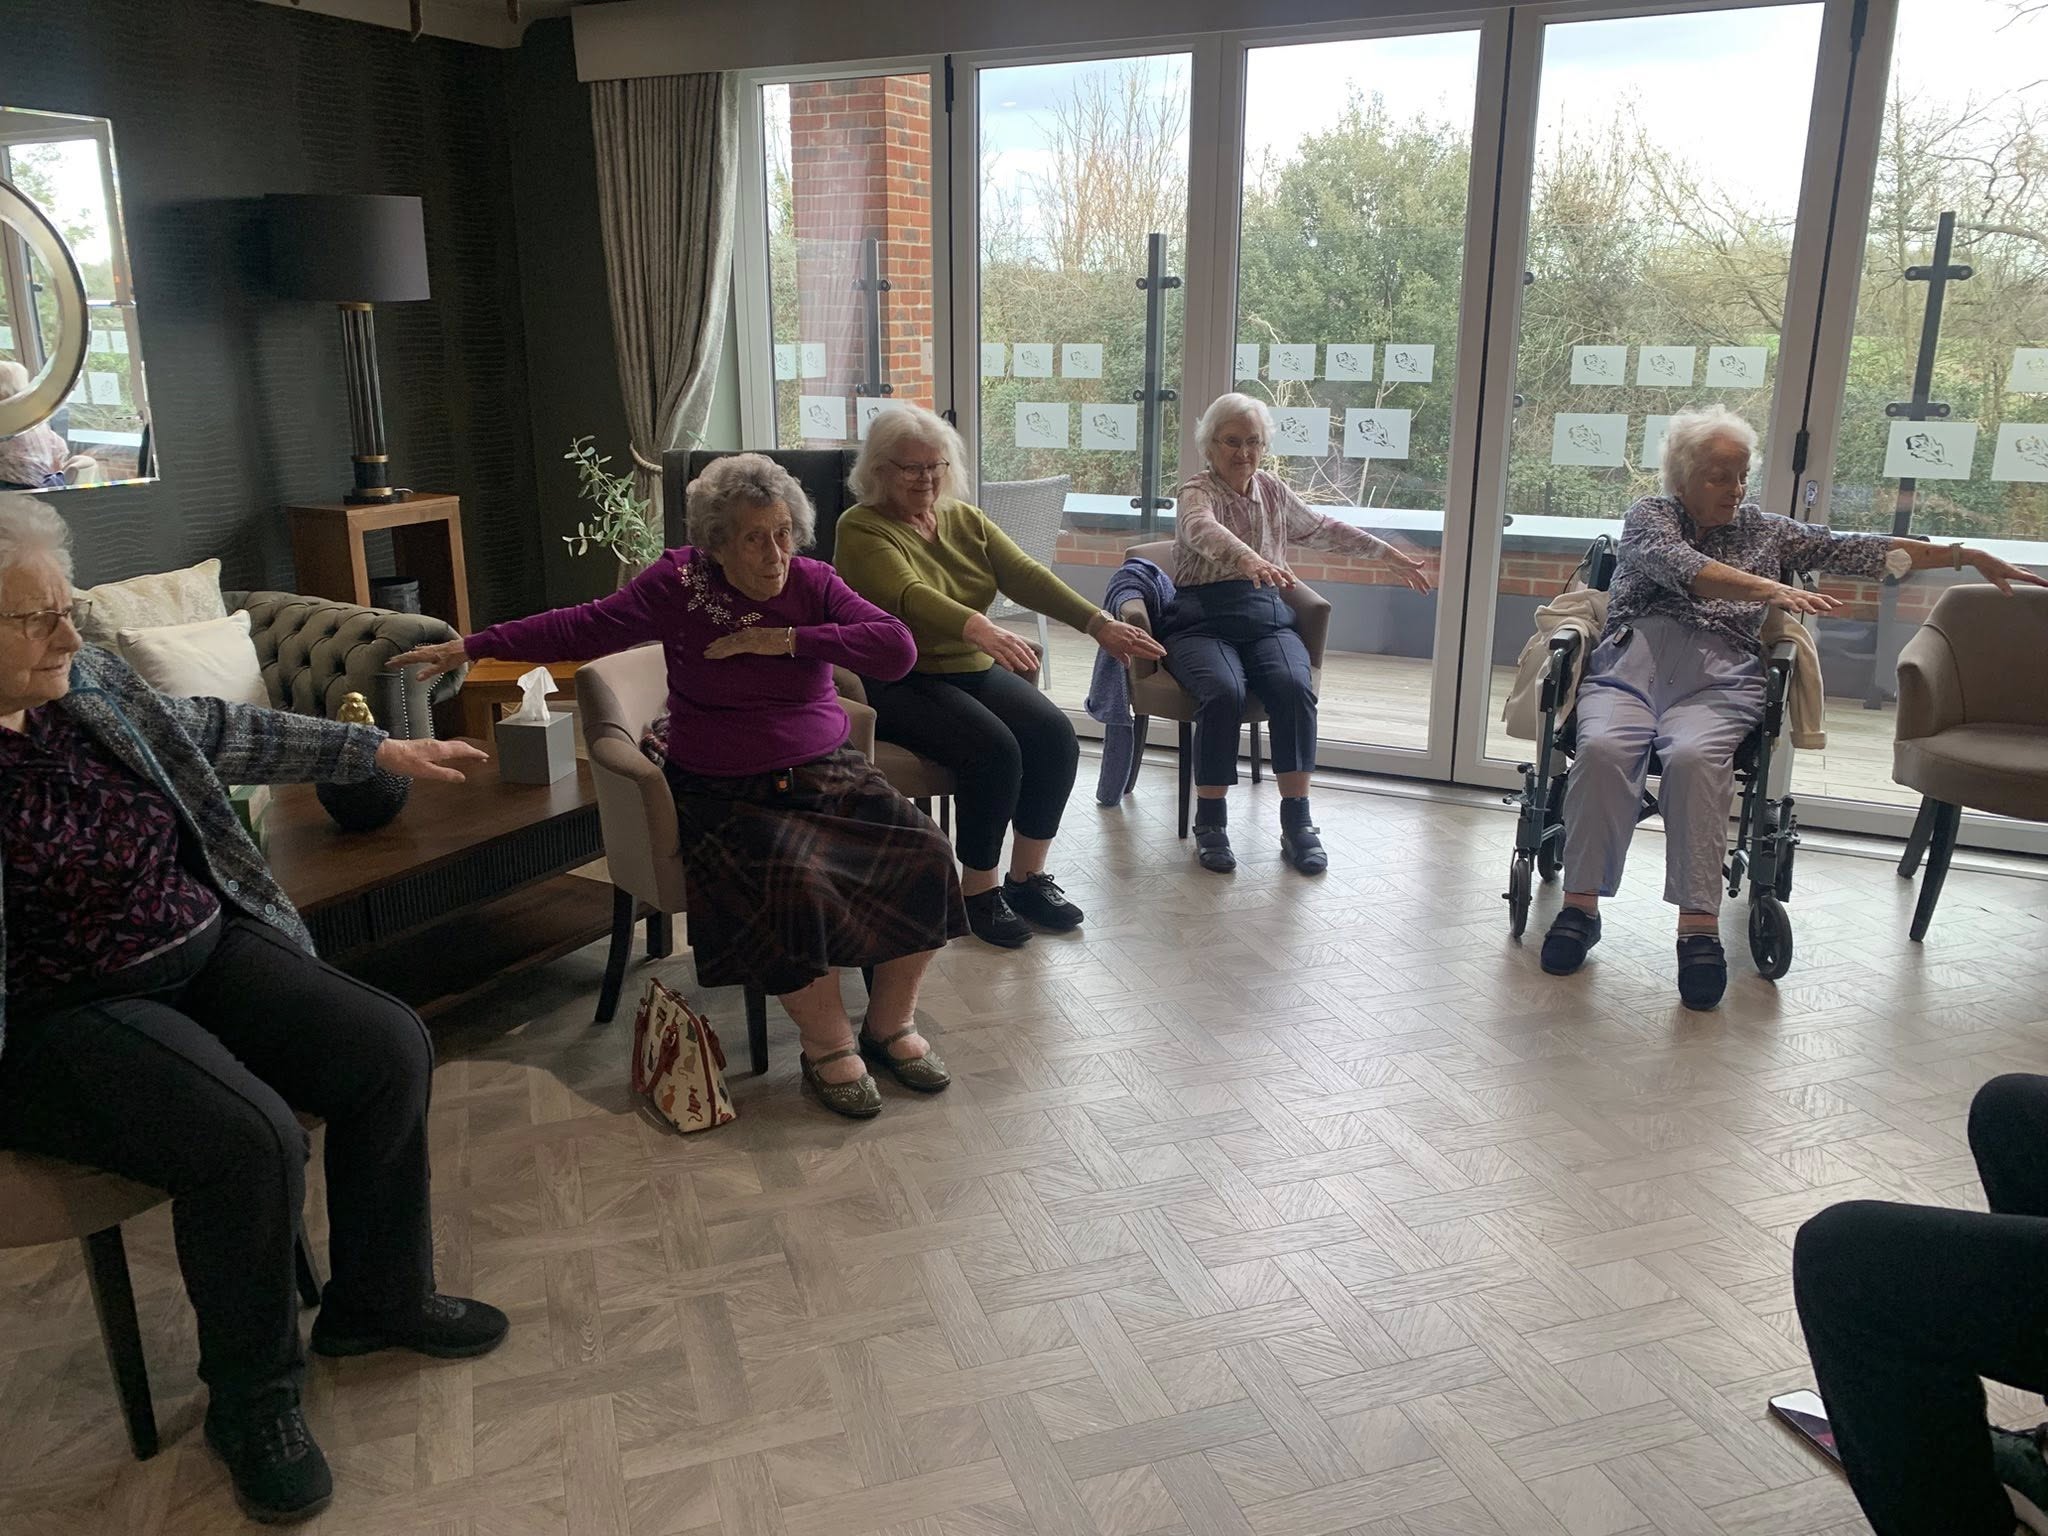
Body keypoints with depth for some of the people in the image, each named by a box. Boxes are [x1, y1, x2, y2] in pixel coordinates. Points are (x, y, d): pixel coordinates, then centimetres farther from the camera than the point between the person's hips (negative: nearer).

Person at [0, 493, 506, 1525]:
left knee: (392, 1049, -7)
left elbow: (215, 733, 16)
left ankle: (375, 1300, 16)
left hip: (202, 948, 7)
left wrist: (377, 751, 18)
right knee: (250, 1138, -29)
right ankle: (250, 1400, 0)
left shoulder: (86, 680, 2)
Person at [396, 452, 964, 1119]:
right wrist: (470, 647, -4)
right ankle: (827, 1046, -12)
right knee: (793, 881, -33)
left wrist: (788, 639, -17)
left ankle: (891, 1025, -1)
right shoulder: (679, 583, -4)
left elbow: (897, 649, -12)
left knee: (921, 848, -19)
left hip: (826, 772, 4)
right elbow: (581, 627, -1)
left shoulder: (812, 583, 0)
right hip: (728, 793, -3)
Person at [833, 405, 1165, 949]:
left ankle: (1028, 877, -1)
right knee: (993, 749, -29)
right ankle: (978, 892, -10)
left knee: (1055, 734, -17)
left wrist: (1099, 623, -19)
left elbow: (1026, 575, -3)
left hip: (974, 670, 6)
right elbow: (911, 597, -28)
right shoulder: (860, 529, -8)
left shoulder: (965, 519, 12)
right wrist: (980, 629, -47)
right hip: (899, 684, -6)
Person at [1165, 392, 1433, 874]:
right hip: (1202, 621, -4)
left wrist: (1389, 554, 32)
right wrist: (1249, 559, -47)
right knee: (1225, 692, -35)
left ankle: (1297, 822, -21)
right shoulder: (1196, 493, -1)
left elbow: (1323, 529, 33)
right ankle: (1210, 823, -21)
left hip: (1266, 618, 4)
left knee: (1296, 688, -28)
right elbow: (1205, 530, -26)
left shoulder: (1273, 490, 18)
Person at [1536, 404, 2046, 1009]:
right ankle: (1580, 904, -26)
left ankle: (1699, 924, -36)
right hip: (1630, 663, -1)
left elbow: (1855, 550, 22)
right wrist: (1770, 589, -20)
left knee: (1693, 757, -34)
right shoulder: (1649, 516, 16)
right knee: (1603, 749, -34)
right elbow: (1682, 567, -6)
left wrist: (1970, 557, 17)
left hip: (1717, 679, 1)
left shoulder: (1765, 530, 26)